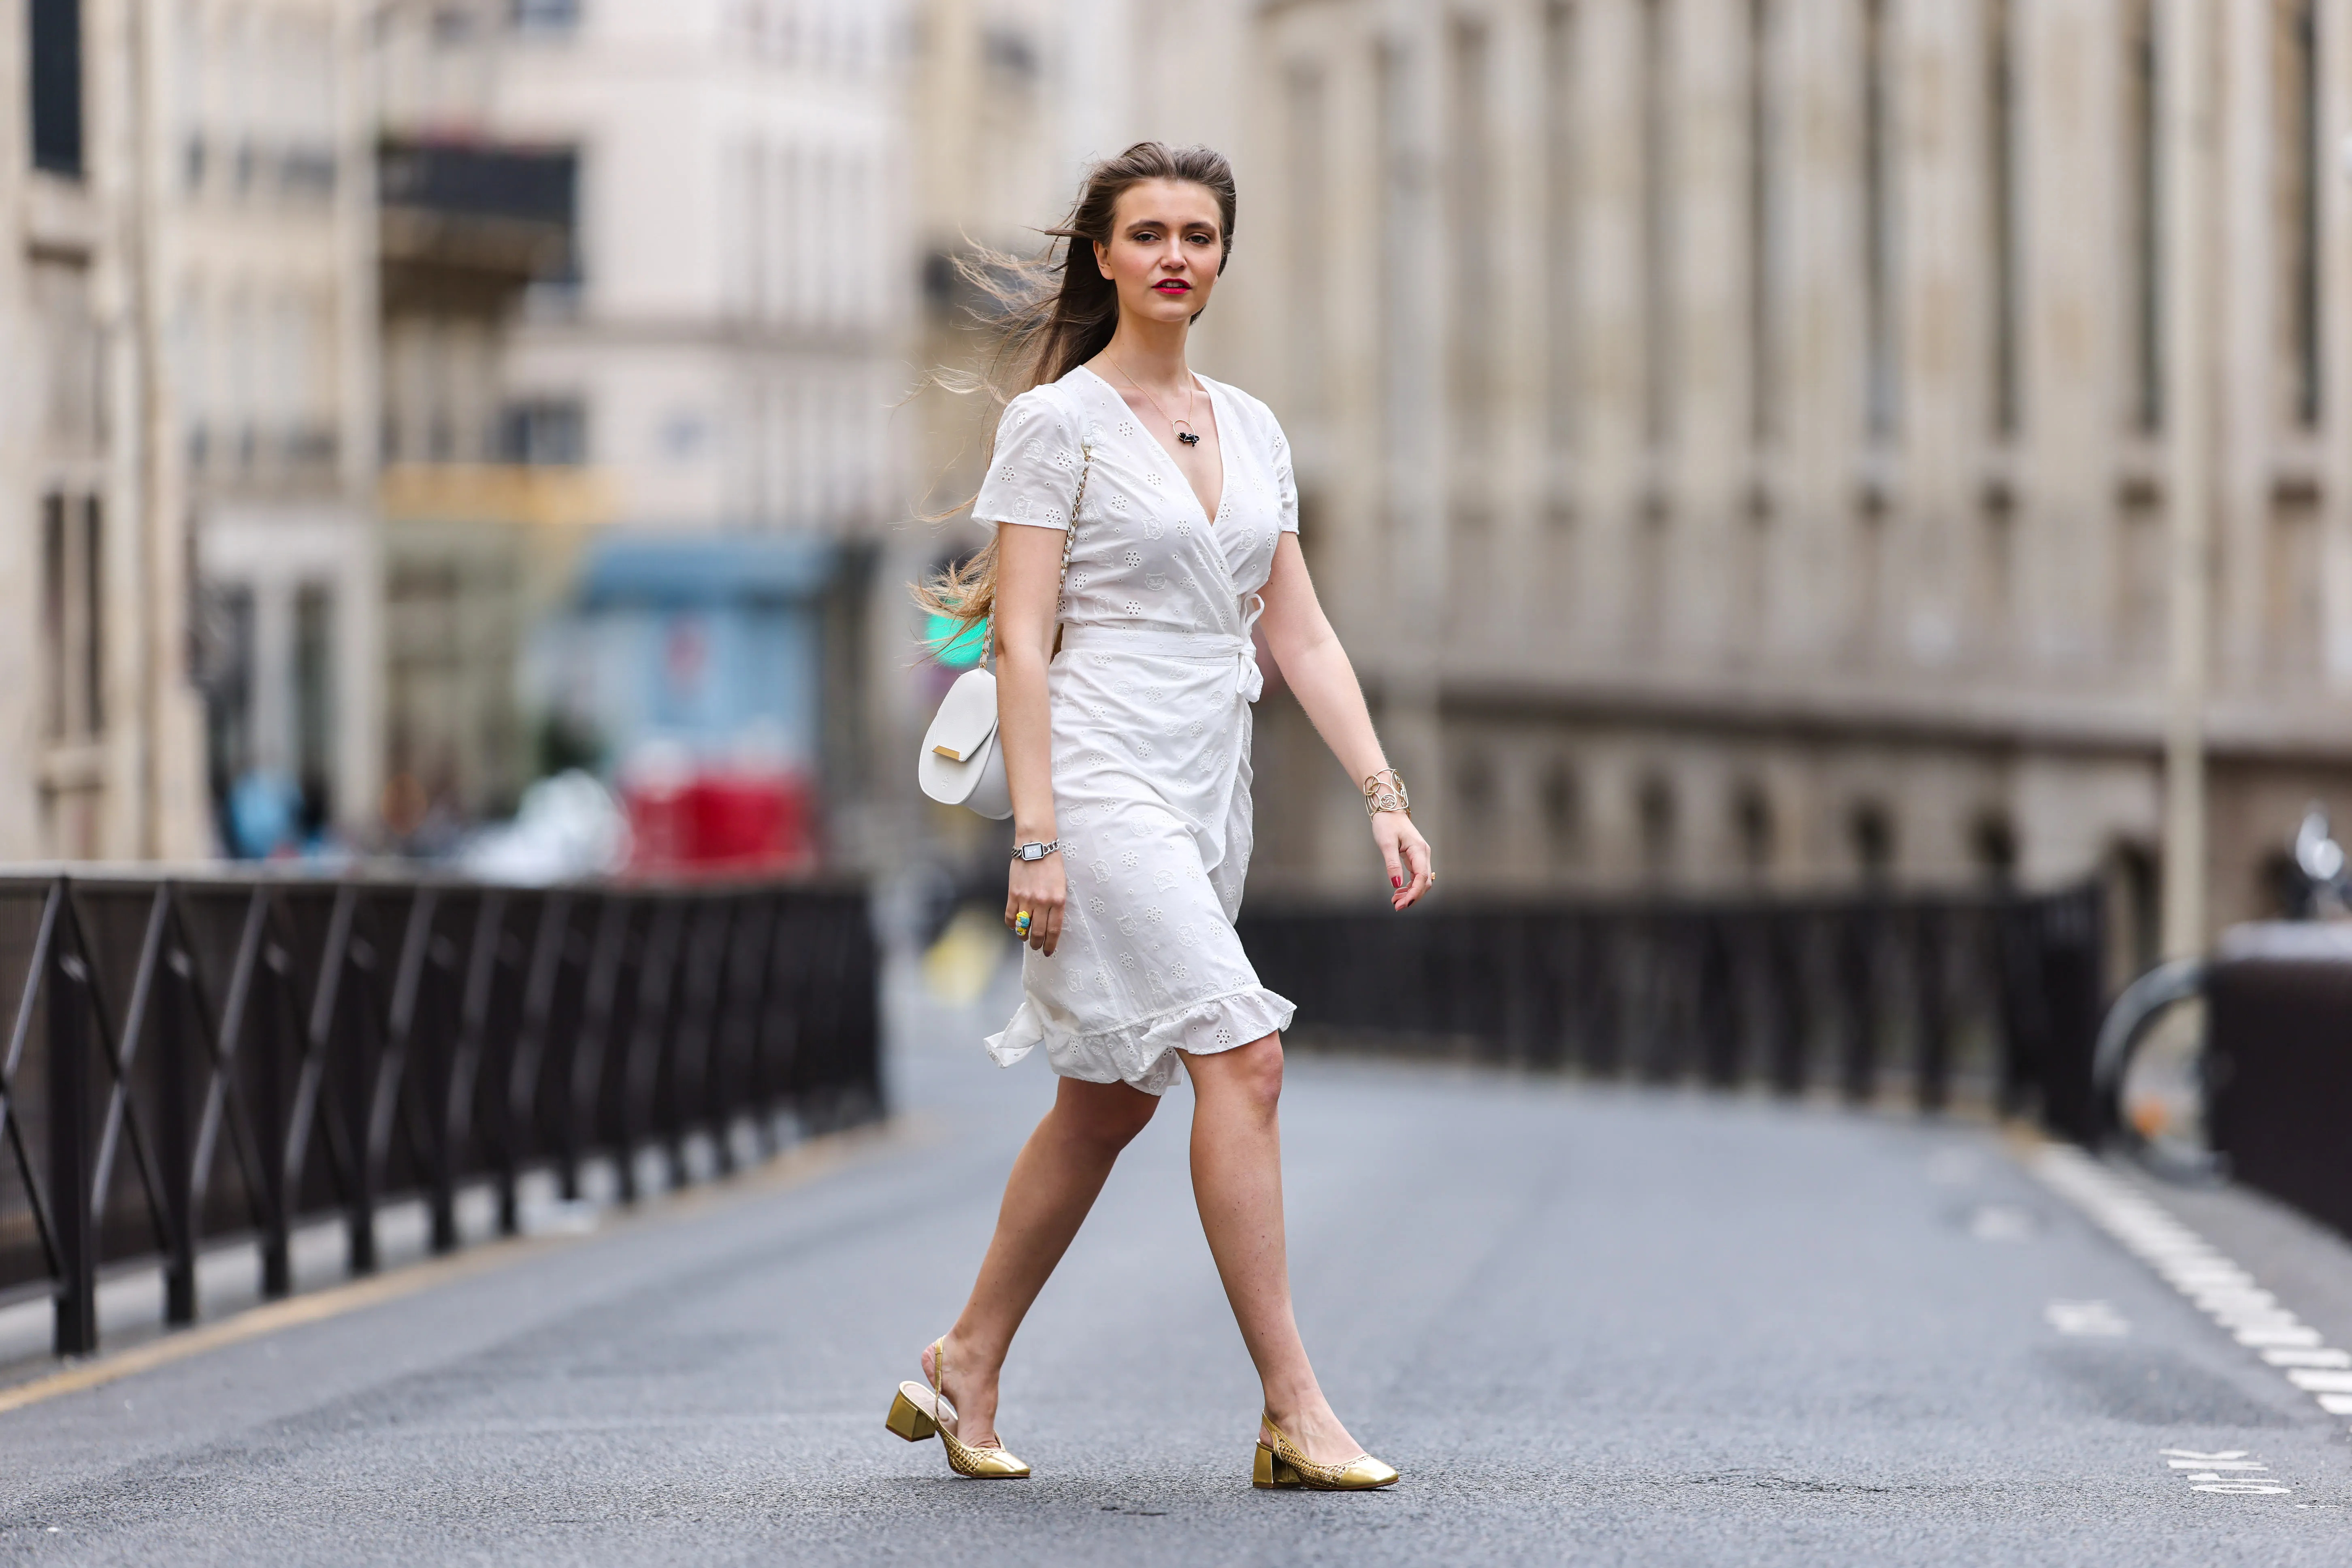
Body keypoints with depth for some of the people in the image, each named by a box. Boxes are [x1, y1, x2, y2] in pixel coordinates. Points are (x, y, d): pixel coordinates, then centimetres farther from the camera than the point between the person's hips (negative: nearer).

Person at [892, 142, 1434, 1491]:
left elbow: (1301, 634, 13)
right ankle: (1295, 1412, -16)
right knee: (1244, 1058, -17)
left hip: (1209, 795, 7)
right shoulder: (1059, 422, -4)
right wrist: (1034, 834, -16)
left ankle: (967, 1370, 23)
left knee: (1110, 1101, 11)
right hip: (1105, 780, -7)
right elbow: (1022, 641, -9)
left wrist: (1386, 795, 4)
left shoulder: (1253, 431, 14)